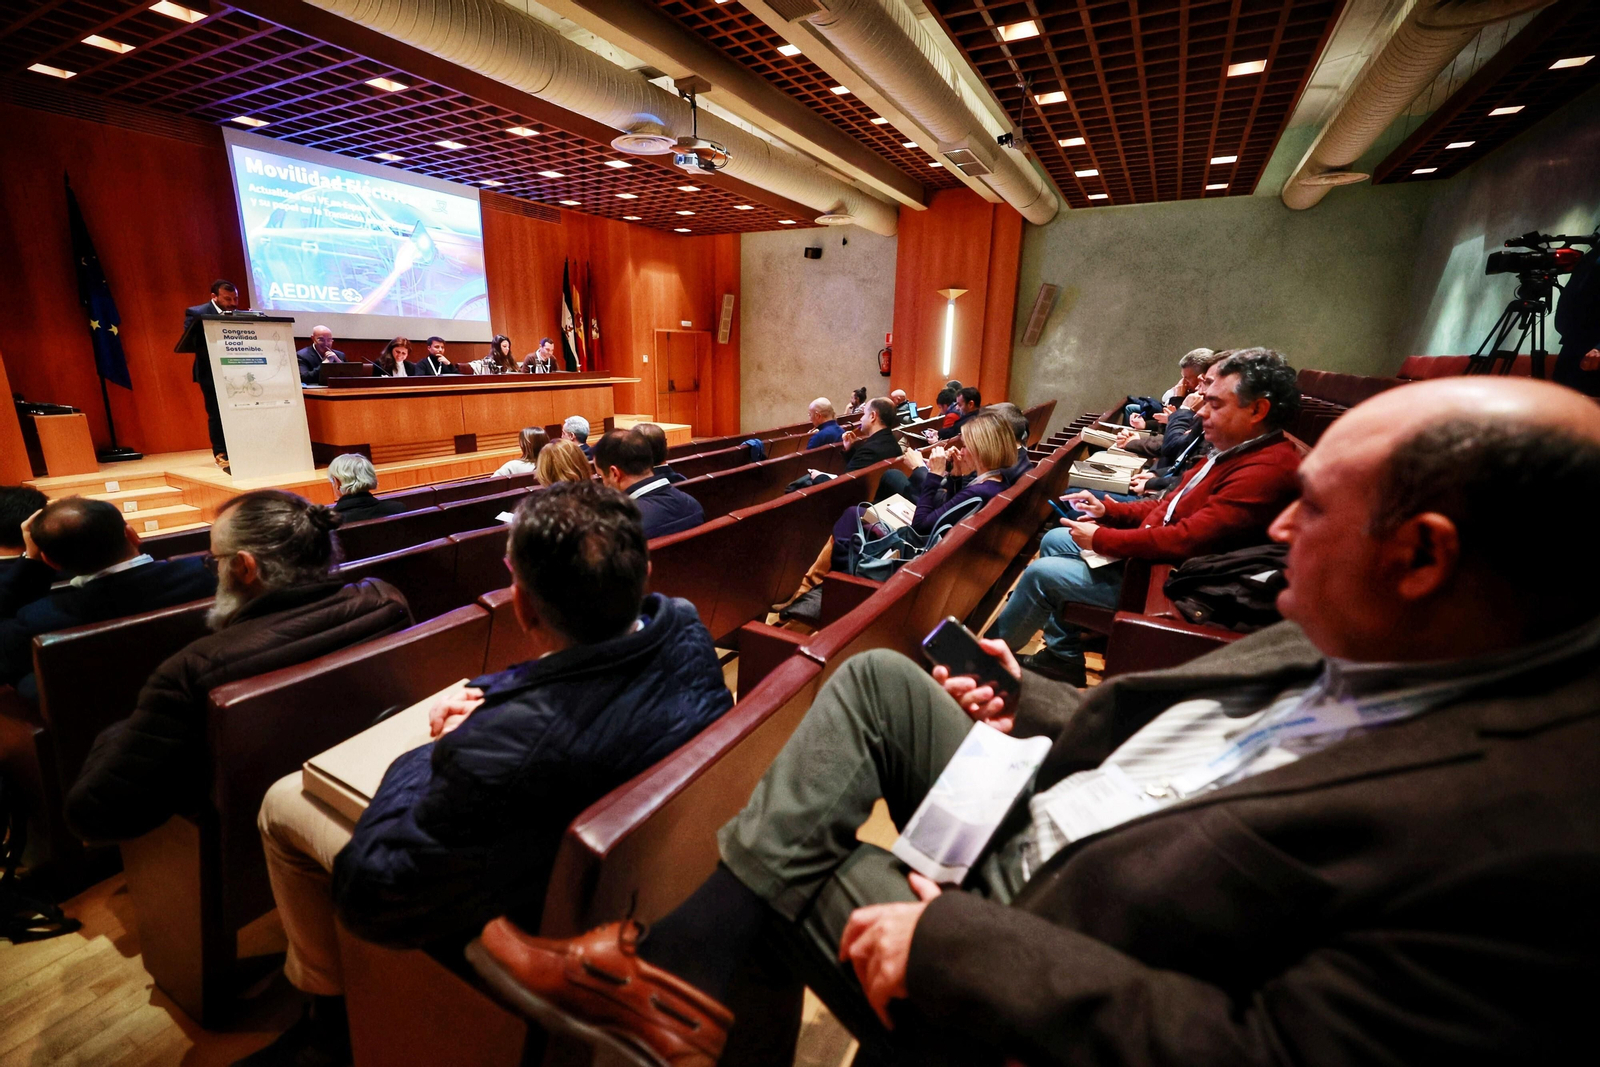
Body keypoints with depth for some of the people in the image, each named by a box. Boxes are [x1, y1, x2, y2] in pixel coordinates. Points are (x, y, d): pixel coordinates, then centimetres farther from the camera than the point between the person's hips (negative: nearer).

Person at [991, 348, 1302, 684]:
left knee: (1040, 574, -12)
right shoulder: (1236, 452, 7)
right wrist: (1108, 510, 4)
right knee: (1054, 540, 14)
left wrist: (1100, 538, -20)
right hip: (1155, 551, 11)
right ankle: (1063, 657, 18)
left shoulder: (1267, 471, -26)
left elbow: (1187, 540, -31)